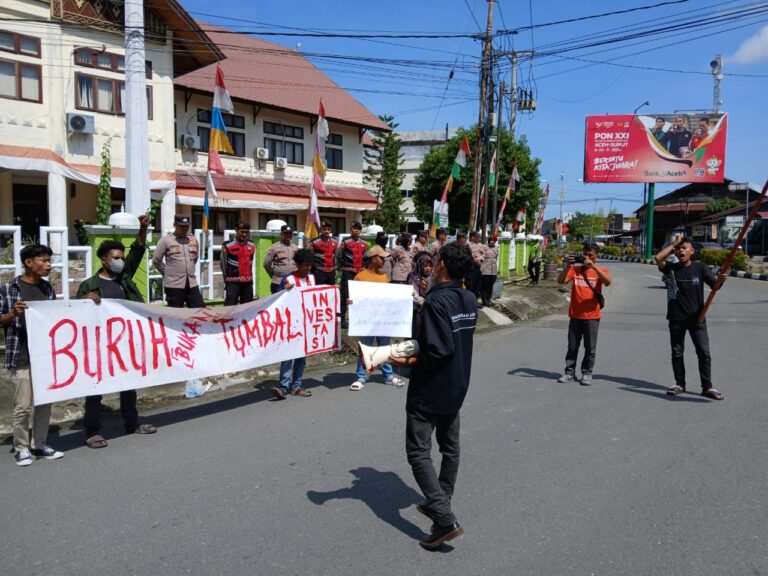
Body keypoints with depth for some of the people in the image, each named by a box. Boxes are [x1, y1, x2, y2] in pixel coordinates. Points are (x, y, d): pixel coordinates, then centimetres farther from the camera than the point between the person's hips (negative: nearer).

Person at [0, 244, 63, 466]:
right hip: (22, 357, -5)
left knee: (45, 403, 10)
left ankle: (39, 444, 23)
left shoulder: (47, 288, 11)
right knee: (23, 405, 0)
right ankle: (21, 448, 15)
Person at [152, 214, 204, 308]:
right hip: (174, 284, -4)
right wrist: (167, 273, 6)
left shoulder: (193, 240, 9)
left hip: (192, 284, 4)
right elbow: (156, 260, -1)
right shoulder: (166, 240, -5)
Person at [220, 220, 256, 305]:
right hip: (233, 282, -5)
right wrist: (227, 279, 7)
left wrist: (249, 277, 15)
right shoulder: (227, 246, -7)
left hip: (248, 282, 5)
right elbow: (223, 265, 1)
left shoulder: (252, 245, 8)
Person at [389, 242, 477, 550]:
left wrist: (408, 362, -18)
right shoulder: (469, 300, 3)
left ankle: (445, 521, -6)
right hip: (456, 387, 9)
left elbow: (440, 351, -28)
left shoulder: (435, 301, -23)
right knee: (449, 448, 18)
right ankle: (440, 503, 34)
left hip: (429, 390, -8)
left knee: (419, 452, -1)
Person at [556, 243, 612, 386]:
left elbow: (608, 281, -21)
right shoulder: (574, 269, 3)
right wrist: (568, 266, -22)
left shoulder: (600, 270, -1)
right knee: (572, 346, 9)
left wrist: (593, 266, -28)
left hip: (592, 316, -2)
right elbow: (561, 281, -9)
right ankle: (570, 372, 18)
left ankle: (586, 373, 17)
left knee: (590, 347, 5)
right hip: (575, 315, 2)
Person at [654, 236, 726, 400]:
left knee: (704, 352, -1)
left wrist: (720, 280, -28)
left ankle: (707, 387, 6)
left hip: (696, 317, -1)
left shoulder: (700, 267, -1)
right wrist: (673, 244, -8)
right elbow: (658, 258, -17)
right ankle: (680, 384, 22)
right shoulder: (671, 268, 1)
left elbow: (714, 286, -5)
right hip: (676, 318, 1)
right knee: (677, 352, 10)